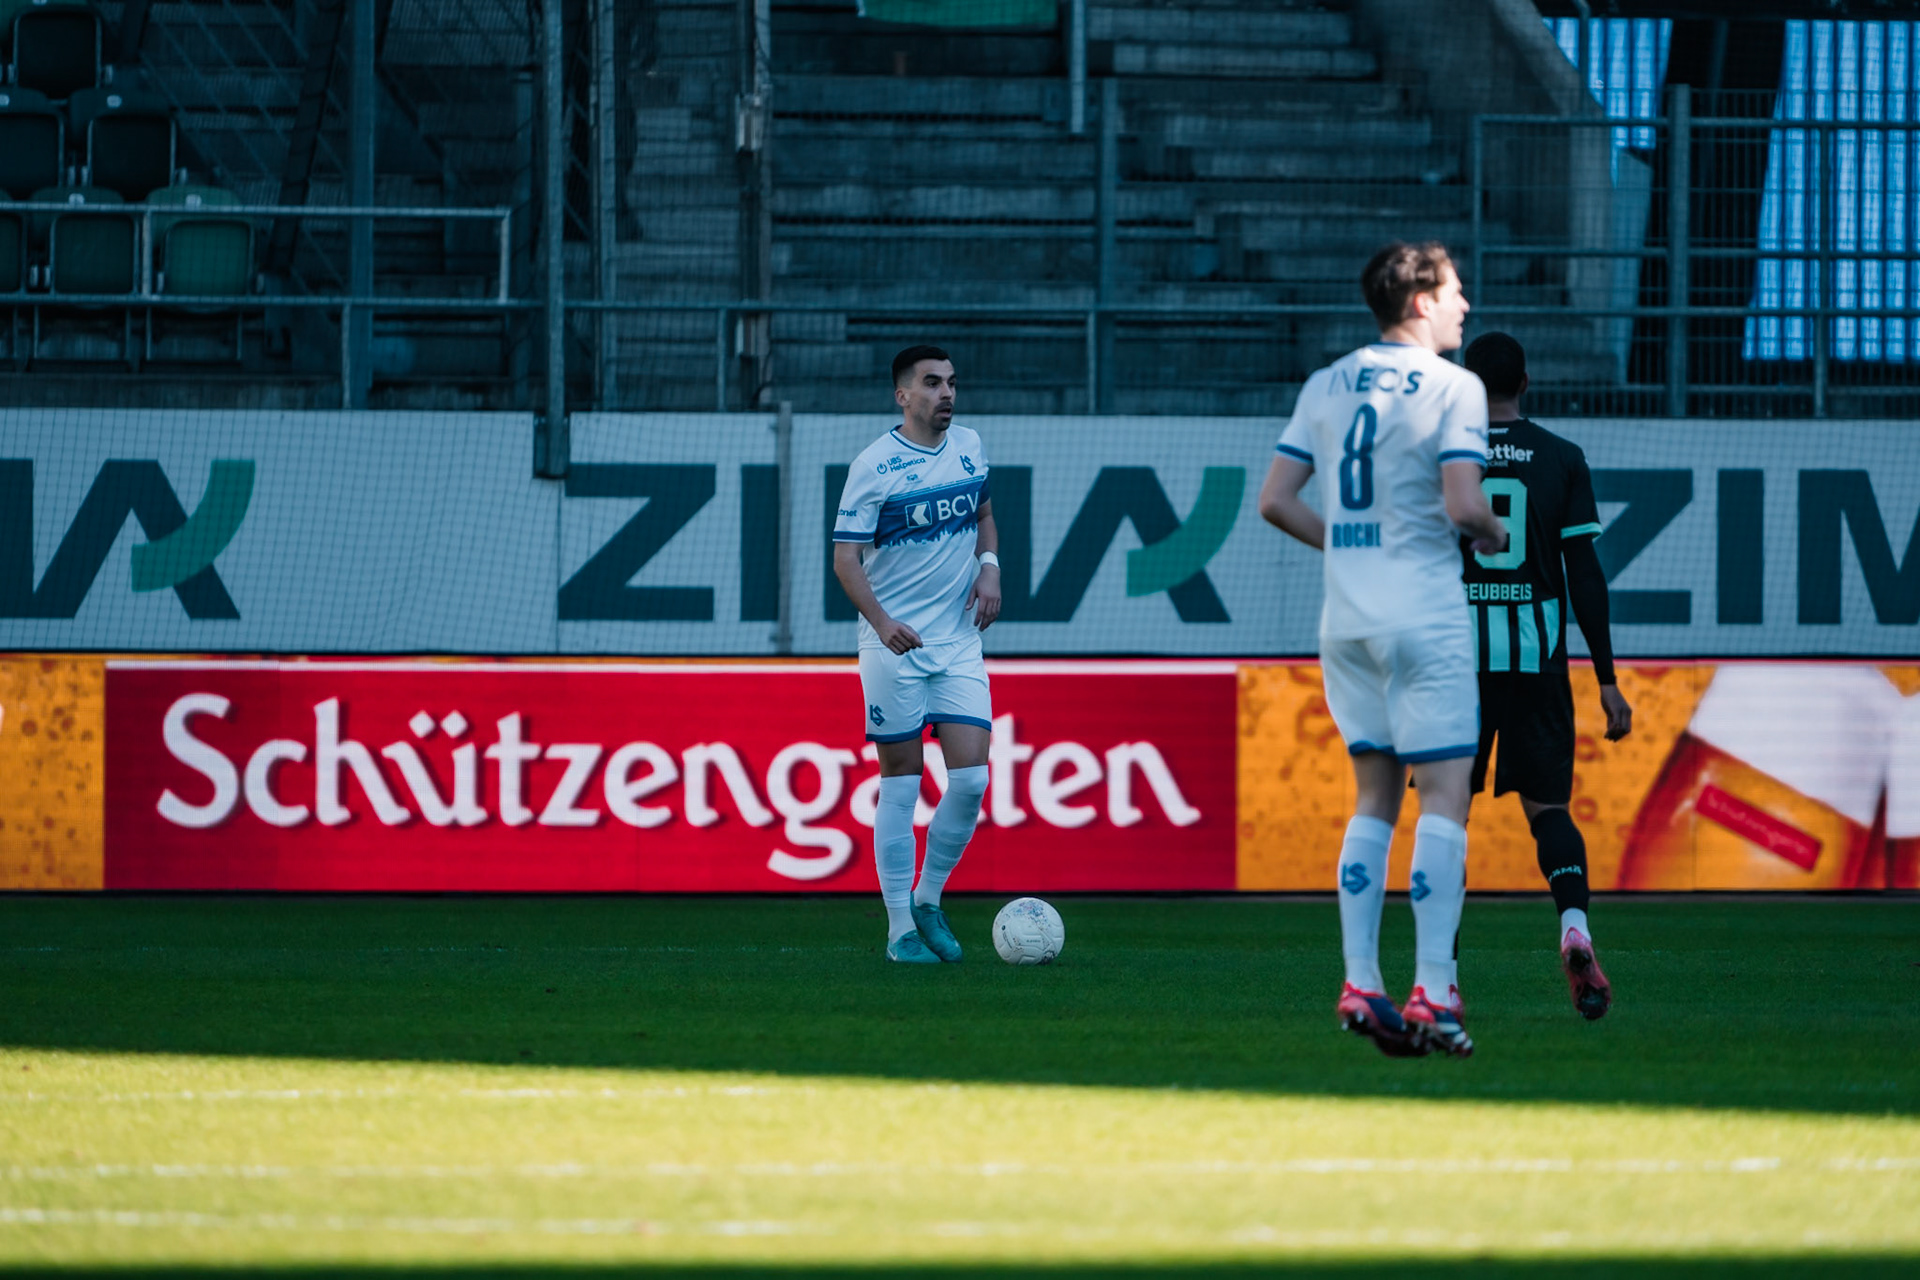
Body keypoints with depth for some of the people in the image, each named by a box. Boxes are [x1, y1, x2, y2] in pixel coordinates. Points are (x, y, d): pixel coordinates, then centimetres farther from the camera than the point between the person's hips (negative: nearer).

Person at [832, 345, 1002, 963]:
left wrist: (989, 564, 4)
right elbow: (845, 558, -13)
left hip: (959, 642, 4)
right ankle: (901, 928, 7)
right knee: (901, 785, -1)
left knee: (971, 776, -6)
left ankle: (929, 900, 14)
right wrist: (882, 622, -28)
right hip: (893, 646, -4)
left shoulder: (969, 446, 7)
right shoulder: (874, 466, -10)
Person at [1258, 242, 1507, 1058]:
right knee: (1444, 797, -4)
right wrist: (1494, 535, 4)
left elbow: (1275, 501, 7)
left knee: (1374, 797, 13)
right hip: (1425, 616, -6)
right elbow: (1462, 505, -17)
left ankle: (1360, 985, 7)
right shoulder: (1454, 388, -8)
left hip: (1346, 616, 6)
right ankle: (1432, 993, -13)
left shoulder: (1328, 385, 10)